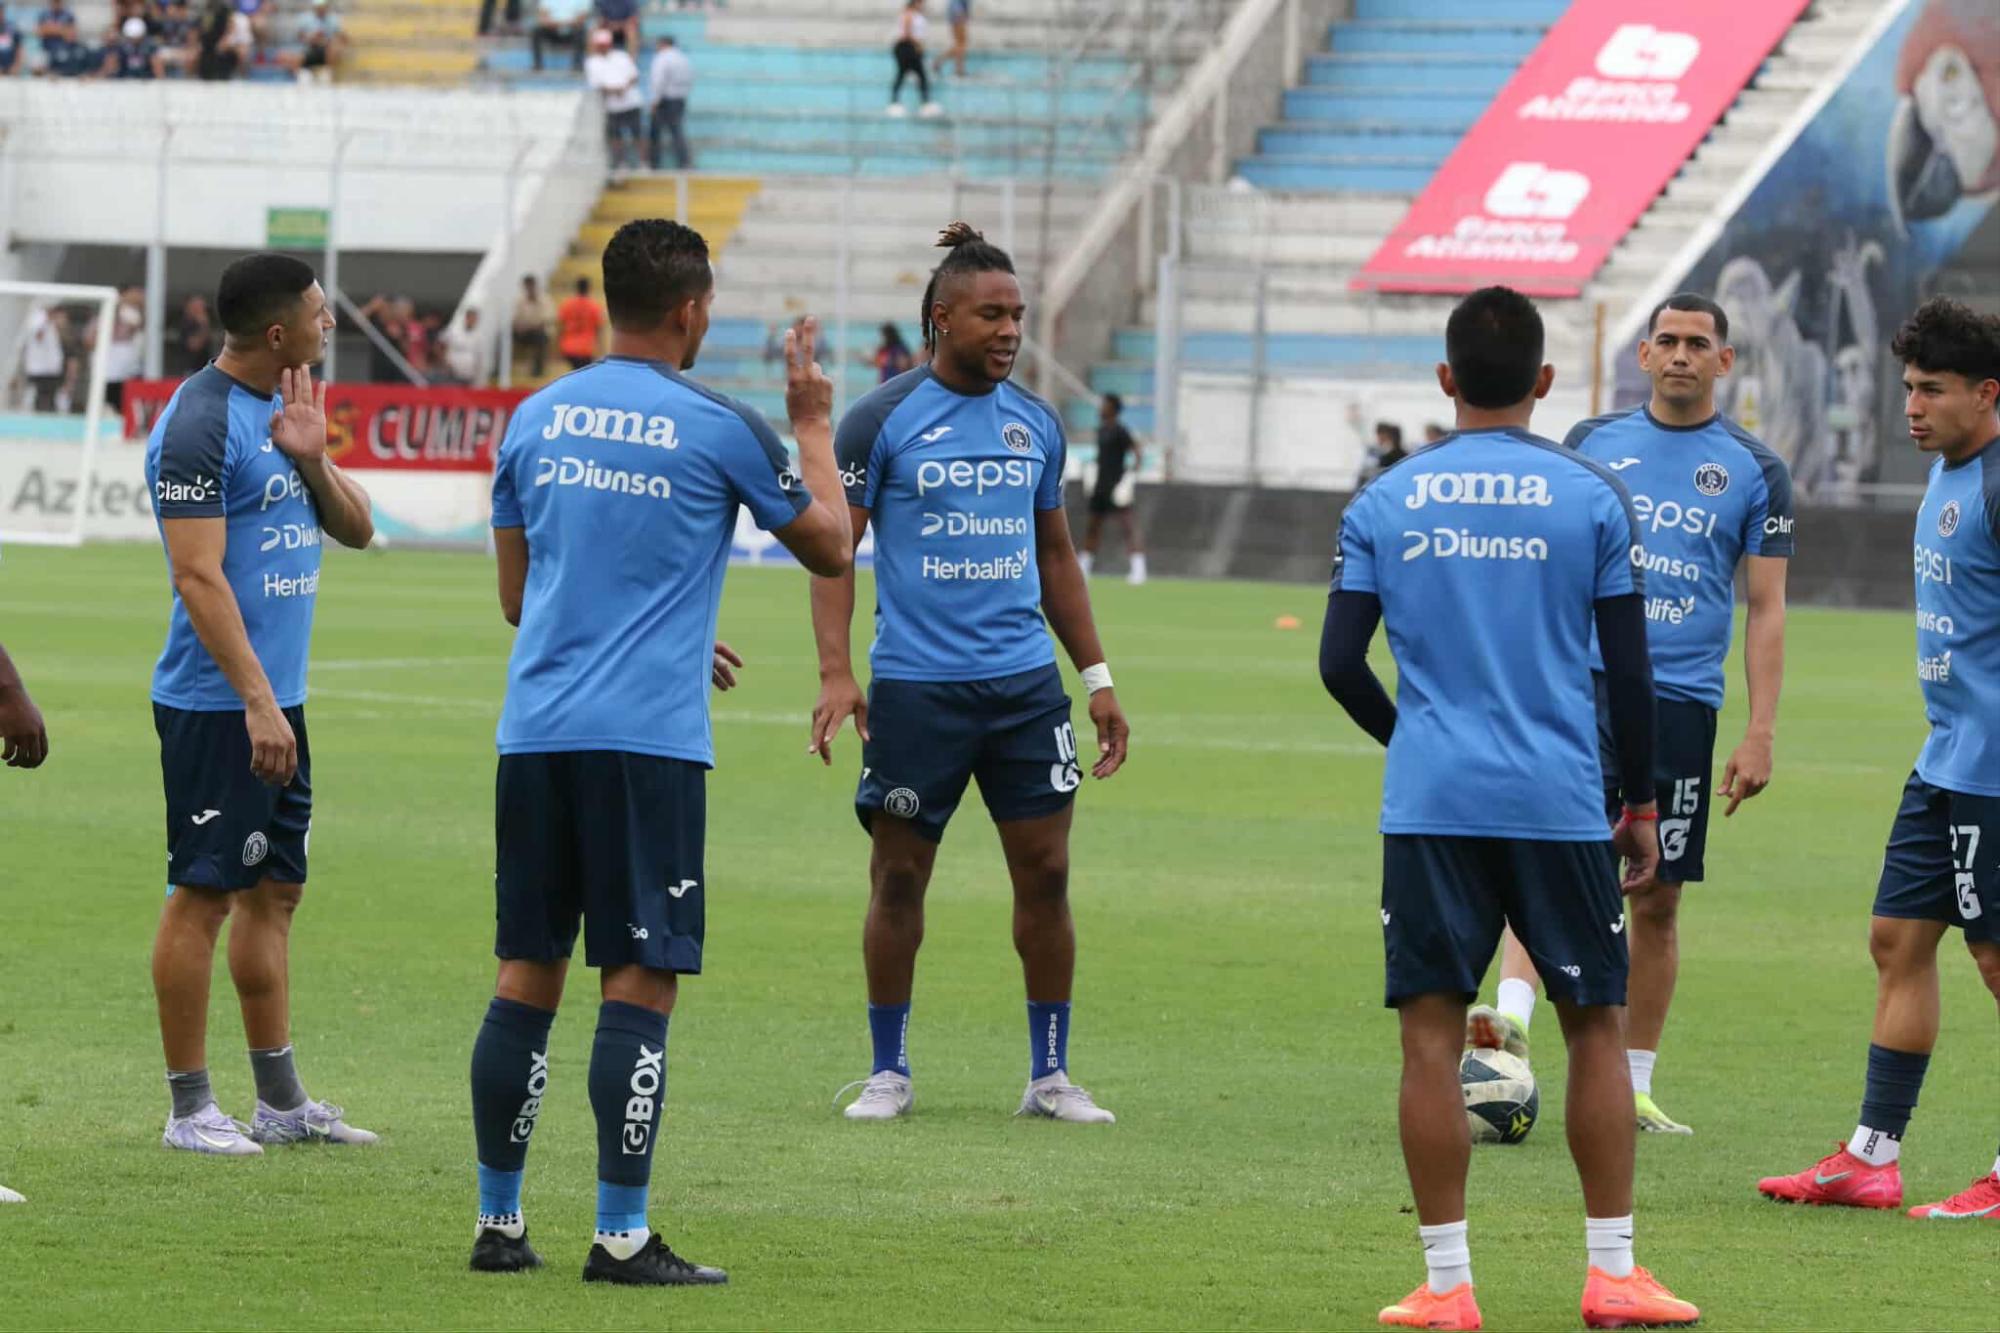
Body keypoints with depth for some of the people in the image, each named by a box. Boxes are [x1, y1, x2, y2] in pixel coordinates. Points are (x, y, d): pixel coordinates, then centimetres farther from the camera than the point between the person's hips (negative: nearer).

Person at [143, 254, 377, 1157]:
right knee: (203, 894, -4)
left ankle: (281, 1101, 19)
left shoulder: (280, 410, 12)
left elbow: (356, 529, 15)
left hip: (279, 698, 9)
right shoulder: (199, 422, -16)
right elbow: (199, 577, -20)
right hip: (218, 703, -9)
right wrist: (256, 701, -24)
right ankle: (190, 1109, 1)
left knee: (275, 891, 12)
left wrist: (313, 460, -5)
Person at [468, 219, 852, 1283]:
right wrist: (814, 426, 23)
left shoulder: (534, 419, 11)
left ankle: (499, 1224, 13)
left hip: (536, 729, 5)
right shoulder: (719, 429, -4)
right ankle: (621, 1238, -5)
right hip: (649, 741, -5)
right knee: (640, 985, -3)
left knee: (526, 975, 10)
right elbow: (830, 547, 8)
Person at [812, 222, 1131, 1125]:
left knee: (1045, 872, 1)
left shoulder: (1037, 424, 11)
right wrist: (836, 673, -15)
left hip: (1025, 680, 4)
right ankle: (889, 1071, 14)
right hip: (916, 687, -4)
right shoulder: (881, 421, -4)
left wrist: (1097, 678, 16)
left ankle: (1050, 1075, 10)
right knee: (900, 877, 2)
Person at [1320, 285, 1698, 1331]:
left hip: (1429, 808, 1)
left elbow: (1340, 664, 4)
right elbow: (1629, 667, 1)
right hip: (1561, 804, 0)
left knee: (1431, 1034, 2)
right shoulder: (1593, 498, 0)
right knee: (1596, 1024, 10)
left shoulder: (1384, 503, 4)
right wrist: (1641, 803, 12)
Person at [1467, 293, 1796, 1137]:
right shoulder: (1593, 443, 8)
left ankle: (1633, 1084, 13)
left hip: (1682, 700, 1)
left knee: (1658, 899, 5)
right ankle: (1512, 1014, -35)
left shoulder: (1754, 470, 5)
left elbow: (1766, 609, 4)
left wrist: (1761, 733, -3)